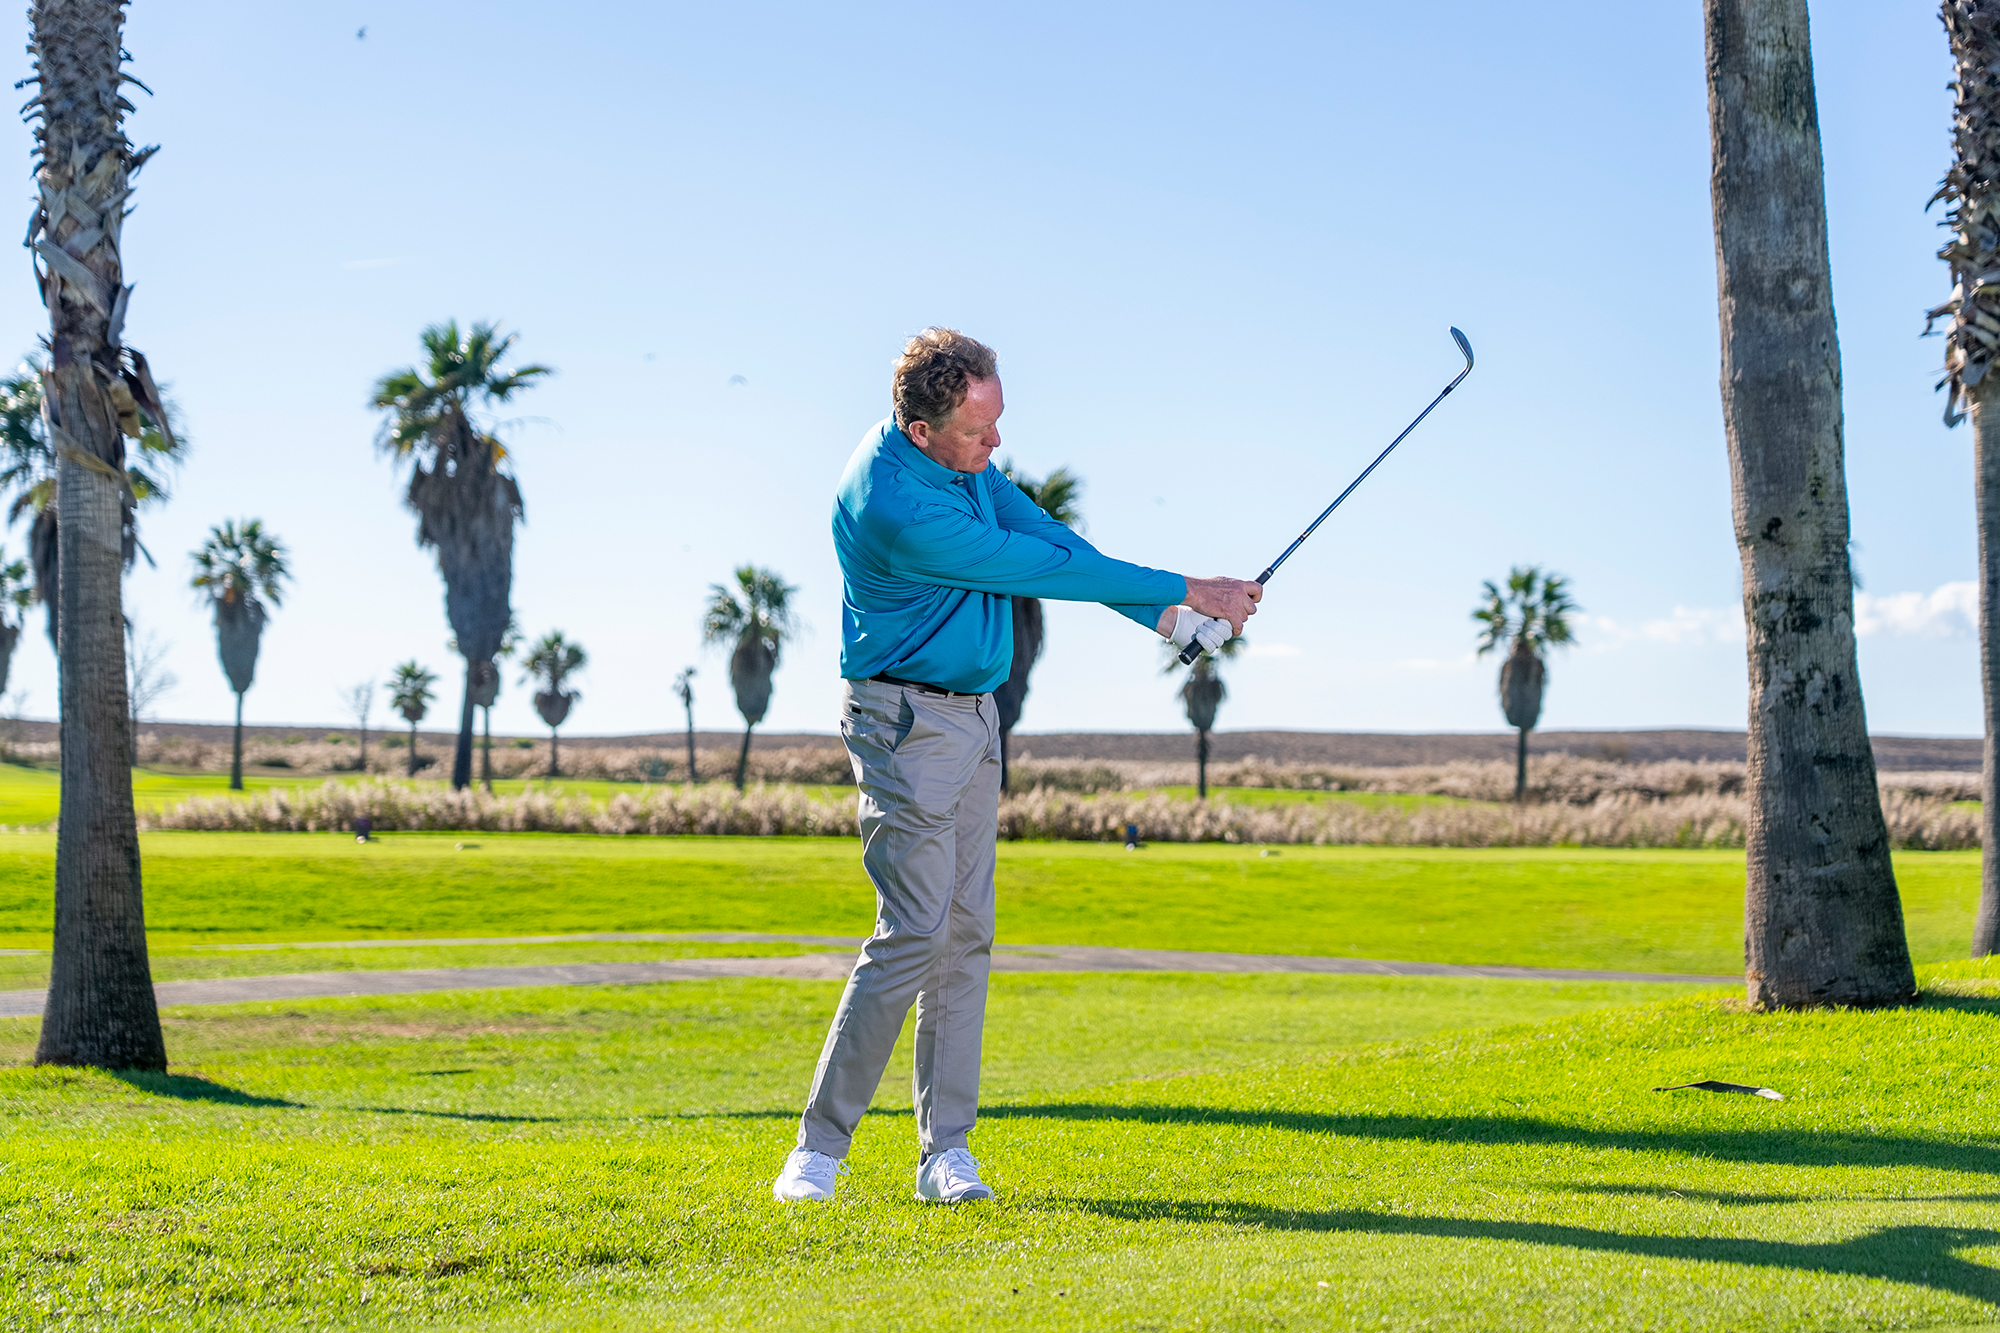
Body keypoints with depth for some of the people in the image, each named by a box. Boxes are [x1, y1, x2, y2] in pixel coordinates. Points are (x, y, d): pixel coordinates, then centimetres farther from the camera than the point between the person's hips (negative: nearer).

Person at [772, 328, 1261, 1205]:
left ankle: (945, 1150, 6)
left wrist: (1166, 618, -1)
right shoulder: (896, 509, -27)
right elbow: (1042, 572, -21)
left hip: (972, 718, 9)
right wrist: (1188, 591, -13)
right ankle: (819, 1148, -5)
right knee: (915, 931, -13)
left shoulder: (967, 462, 2)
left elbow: (1045, 538, 7)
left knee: (966, 933, 4)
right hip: (906, 721, -9)